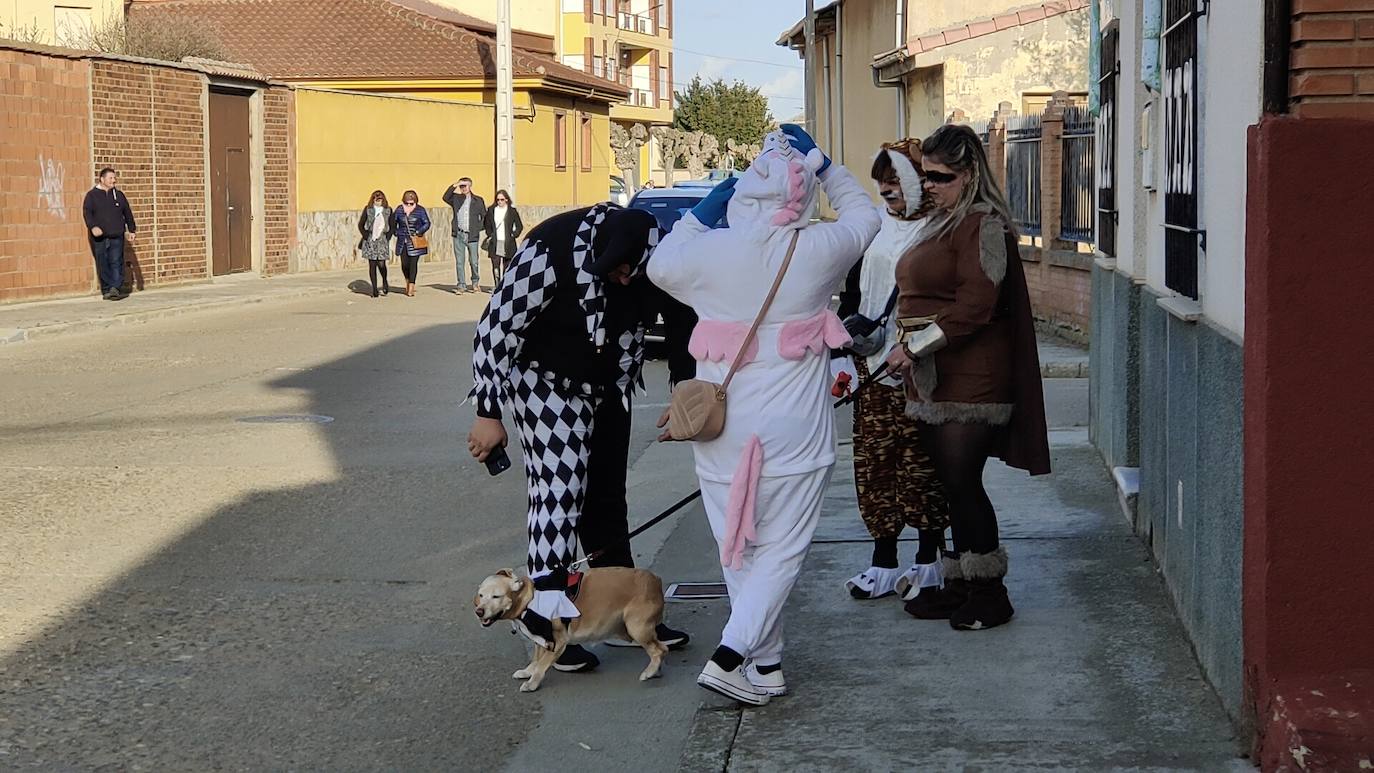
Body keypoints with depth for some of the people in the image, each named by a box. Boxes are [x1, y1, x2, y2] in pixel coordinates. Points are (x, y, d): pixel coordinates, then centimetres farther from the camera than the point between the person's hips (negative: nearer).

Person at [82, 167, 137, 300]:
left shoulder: (119, 194, 14)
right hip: (99, 237, -1)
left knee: (116, 262, -9)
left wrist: (132, 230, 12)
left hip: (116, 236, 1)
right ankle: (107, 290, 5)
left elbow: (128, 213, 17)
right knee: (103, 264, 0)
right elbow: (87, 212, -4)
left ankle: (116, 288, -14)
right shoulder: (92, 195, 6)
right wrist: (93, 227, -19)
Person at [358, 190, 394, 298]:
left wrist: (388, 237, -2)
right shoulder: (368, 209, 2)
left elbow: (393, 226, 9)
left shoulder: (388, 210, 4)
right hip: (370, 240, 0)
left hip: (382, 240, 0)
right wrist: (366, 236, -3)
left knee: (381, 263, -11)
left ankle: (385, 282, 20)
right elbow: (360, 225, 6)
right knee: (372, 264, 0)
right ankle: (374, 289, 6)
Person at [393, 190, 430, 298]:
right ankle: (408, 281, 29)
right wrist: (396, 233, 6)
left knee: (413, 263, -4)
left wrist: (418, 232, -11)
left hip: (415, 242, -2)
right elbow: (393, 222, 17)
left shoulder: (420, 210, -2)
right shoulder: (399, 210, 5)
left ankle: (411, 287, 0)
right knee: (404, 264, 1)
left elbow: (426, 223, 0)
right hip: (403, 242, 2)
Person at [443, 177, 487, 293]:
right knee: (459, 261, 0)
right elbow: (445, 197, -10)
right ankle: (461, 285, 5)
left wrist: (478, 228, 3)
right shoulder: (456, 198, 7)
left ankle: (475, 283, 24)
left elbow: (484, 216, 11)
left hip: (472, 235, -1)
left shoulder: (478, 200, 5)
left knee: (473, 262, 4)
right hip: (458, 235, 1)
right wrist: (454, 186, -15)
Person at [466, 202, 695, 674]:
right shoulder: (551, 251, -31)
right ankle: (544, 612, -9)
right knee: (559, 485, -14)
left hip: (608, 385, 5)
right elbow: (496, 328, -24)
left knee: (606, 497, 11)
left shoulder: (650, 261, -17)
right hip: (546, 381, -5)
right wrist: (488, 412, -21)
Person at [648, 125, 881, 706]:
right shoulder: (817, 251, -9)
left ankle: (765, 664, 21)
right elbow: (863, 215, 13)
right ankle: (731, 654, -10)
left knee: (738, 548, 14)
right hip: (794, 428, -2)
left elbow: (659, 266, 16)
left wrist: (701, 213, 20)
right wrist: (817, 160, 18)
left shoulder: (708, 252, -7)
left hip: (720, 423, 2)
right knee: (781, 548, 5)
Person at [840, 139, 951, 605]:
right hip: (874, 364, 7)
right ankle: (884, 562, 15)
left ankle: (928, 562, 13)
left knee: (920, 466, 1)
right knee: (875, 464, 7)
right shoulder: (879, 227, 13)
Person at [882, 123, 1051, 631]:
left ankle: (989, 594, 3)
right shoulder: (943, 223, 19)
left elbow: (975, 304, -20)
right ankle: (960, 585, 18)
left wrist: (916, 346, -19)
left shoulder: (983, 224, -11)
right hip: (934, 380, 9)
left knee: (963, 484, -6)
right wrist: (909, 353, 13)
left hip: (968, 380, -9)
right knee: (953, 486, 11)